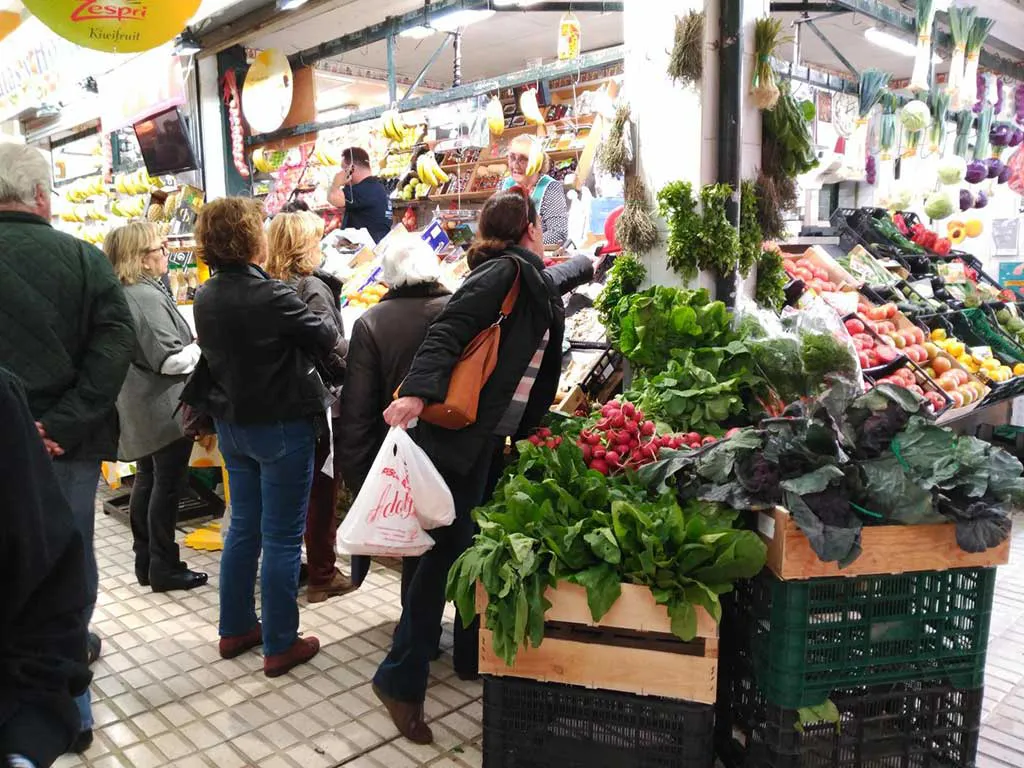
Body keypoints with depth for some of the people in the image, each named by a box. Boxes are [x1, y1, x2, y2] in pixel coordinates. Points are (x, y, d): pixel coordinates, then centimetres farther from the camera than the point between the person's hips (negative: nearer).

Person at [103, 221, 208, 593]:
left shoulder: (122, 294, 9)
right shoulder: (149, 298, -21)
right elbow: (171, 359, -23)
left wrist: (193, 345, 16)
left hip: (141, 408, 10)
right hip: (164, 409, -10)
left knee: (147, 481, 16)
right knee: (168, 486, 0)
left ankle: (146, 561, 26)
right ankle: (164, 569, 9)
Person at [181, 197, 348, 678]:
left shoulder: (205, 297, 2)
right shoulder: (270, 296, -22)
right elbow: (326, 341, -10)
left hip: (232, 423, 7)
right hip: (281, 426, -7)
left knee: (243, 527, 19)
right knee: (282, 537, 3)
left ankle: (235, 629, 31)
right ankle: (280, 645, 14)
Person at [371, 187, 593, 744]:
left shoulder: (531, 280, 19)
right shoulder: (503, 271, -10)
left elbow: (552, 280, 45)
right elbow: (447, 331, -23)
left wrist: (587, 264, 64)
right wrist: (417, 393, -37)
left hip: (497, 437, 9)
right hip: (462, 434, -9)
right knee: (448, 550, -7)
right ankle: (401, 680, 4)